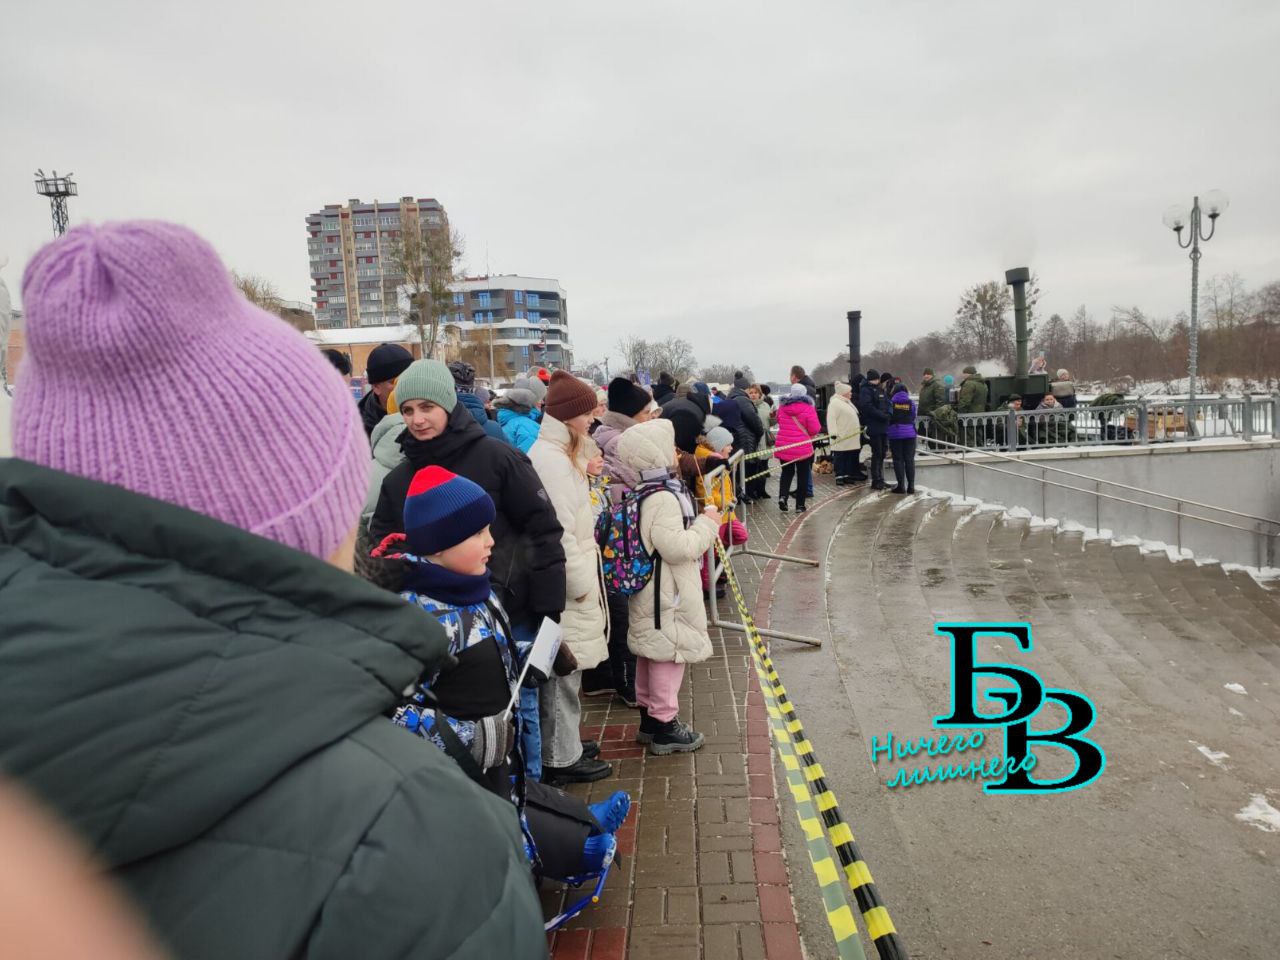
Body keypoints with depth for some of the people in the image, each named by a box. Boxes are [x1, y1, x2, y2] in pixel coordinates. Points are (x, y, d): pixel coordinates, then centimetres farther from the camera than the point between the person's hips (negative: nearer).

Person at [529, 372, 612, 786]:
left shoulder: (557, 453, 13)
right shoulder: (552, 459, -19)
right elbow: (559, 532, -23)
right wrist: (582, 584, -17)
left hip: (565, 581, 10)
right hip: (564, 585, -10)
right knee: (564, 668, 2)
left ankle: (563, 743, 31)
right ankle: (561, 759, 14)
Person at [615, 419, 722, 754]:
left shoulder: (646, 493, 8)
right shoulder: (664, 499, -24)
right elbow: (678, 547, -27)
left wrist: (700, 523, 16)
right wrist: (707, 524, -15)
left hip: (652, 591, 10)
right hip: (668, 594, -10)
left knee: (650, 655, 19)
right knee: (669, 655, 1)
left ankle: (649, 719, 32)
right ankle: (664, 727, 13)